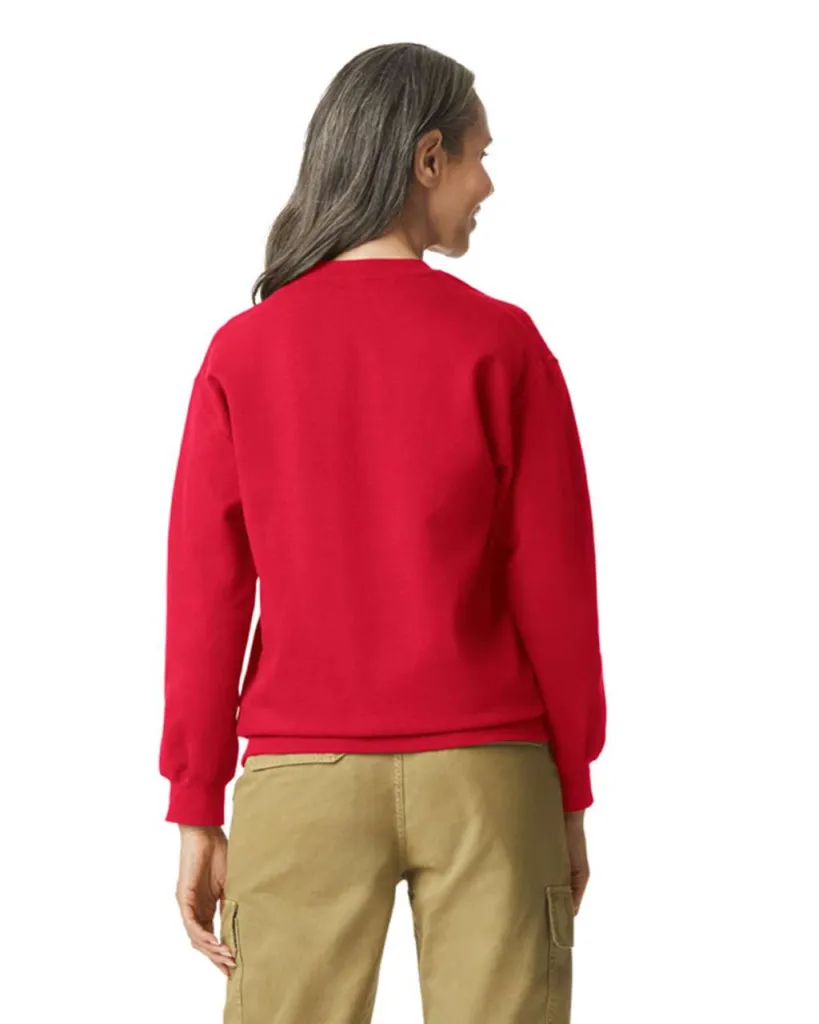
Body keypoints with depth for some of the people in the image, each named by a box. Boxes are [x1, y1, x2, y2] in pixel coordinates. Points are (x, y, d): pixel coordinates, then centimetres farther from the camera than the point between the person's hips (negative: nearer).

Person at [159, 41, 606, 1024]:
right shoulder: (502, 344, -4)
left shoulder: (242, 352, 0)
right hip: (484, 775, -1)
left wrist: (196, 810, 4)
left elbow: (206, 598, -1)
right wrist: (572, 793, 6)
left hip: (302, 783, 1)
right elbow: (555, 586, -3)